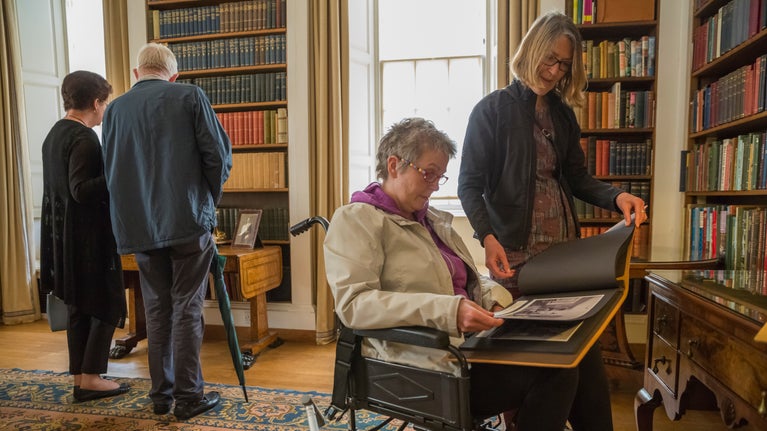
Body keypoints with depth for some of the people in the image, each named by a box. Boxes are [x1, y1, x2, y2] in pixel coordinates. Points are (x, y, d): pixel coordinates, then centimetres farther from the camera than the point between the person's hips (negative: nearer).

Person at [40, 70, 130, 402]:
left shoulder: (53, 135, 13)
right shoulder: (84, 138, -15)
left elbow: (65, 187, 17)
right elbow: (80, 190, -22)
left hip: (63, 235, 9)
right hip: (90, 237, -9)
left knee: (78, 308, 14)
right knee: (108, 307, 1)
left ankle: (80, 378, 21)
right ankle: (90, 378, 5)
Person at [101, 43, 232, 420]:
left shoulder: (114, 109, 9)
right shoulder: (189, 96, -2)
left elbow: (110, 170, 12)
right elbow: (218, 154, -7)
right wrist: (208, 199, 8)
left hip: (139, 225, 4)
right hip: (188, 220, -4)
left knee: (157, 308, 13)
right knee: (187, 307, 2)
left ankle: (162, 393, 22)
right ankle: (188, 396, 10)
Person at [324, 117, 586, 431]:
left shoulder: (433, 219, 17)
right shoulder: (356, 220, -6)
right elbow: (352, 303, -20)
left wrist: (494, 296, 0)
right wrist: (447, 311, -29)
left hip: (468, 341, 8)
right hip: (422, 359, -8)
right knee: (553, 375, -21)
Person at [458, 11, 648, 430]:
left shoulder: (563, 114, 14)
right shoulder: (493, 109, -3)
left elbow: (576, 177, 15)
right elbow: (470, 183, -8)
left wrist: (616, 196, -6)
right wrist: (487, 237, -23)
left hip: (566, 249, 5)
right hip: (515, 253, -5)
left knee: (585, 352, 8)